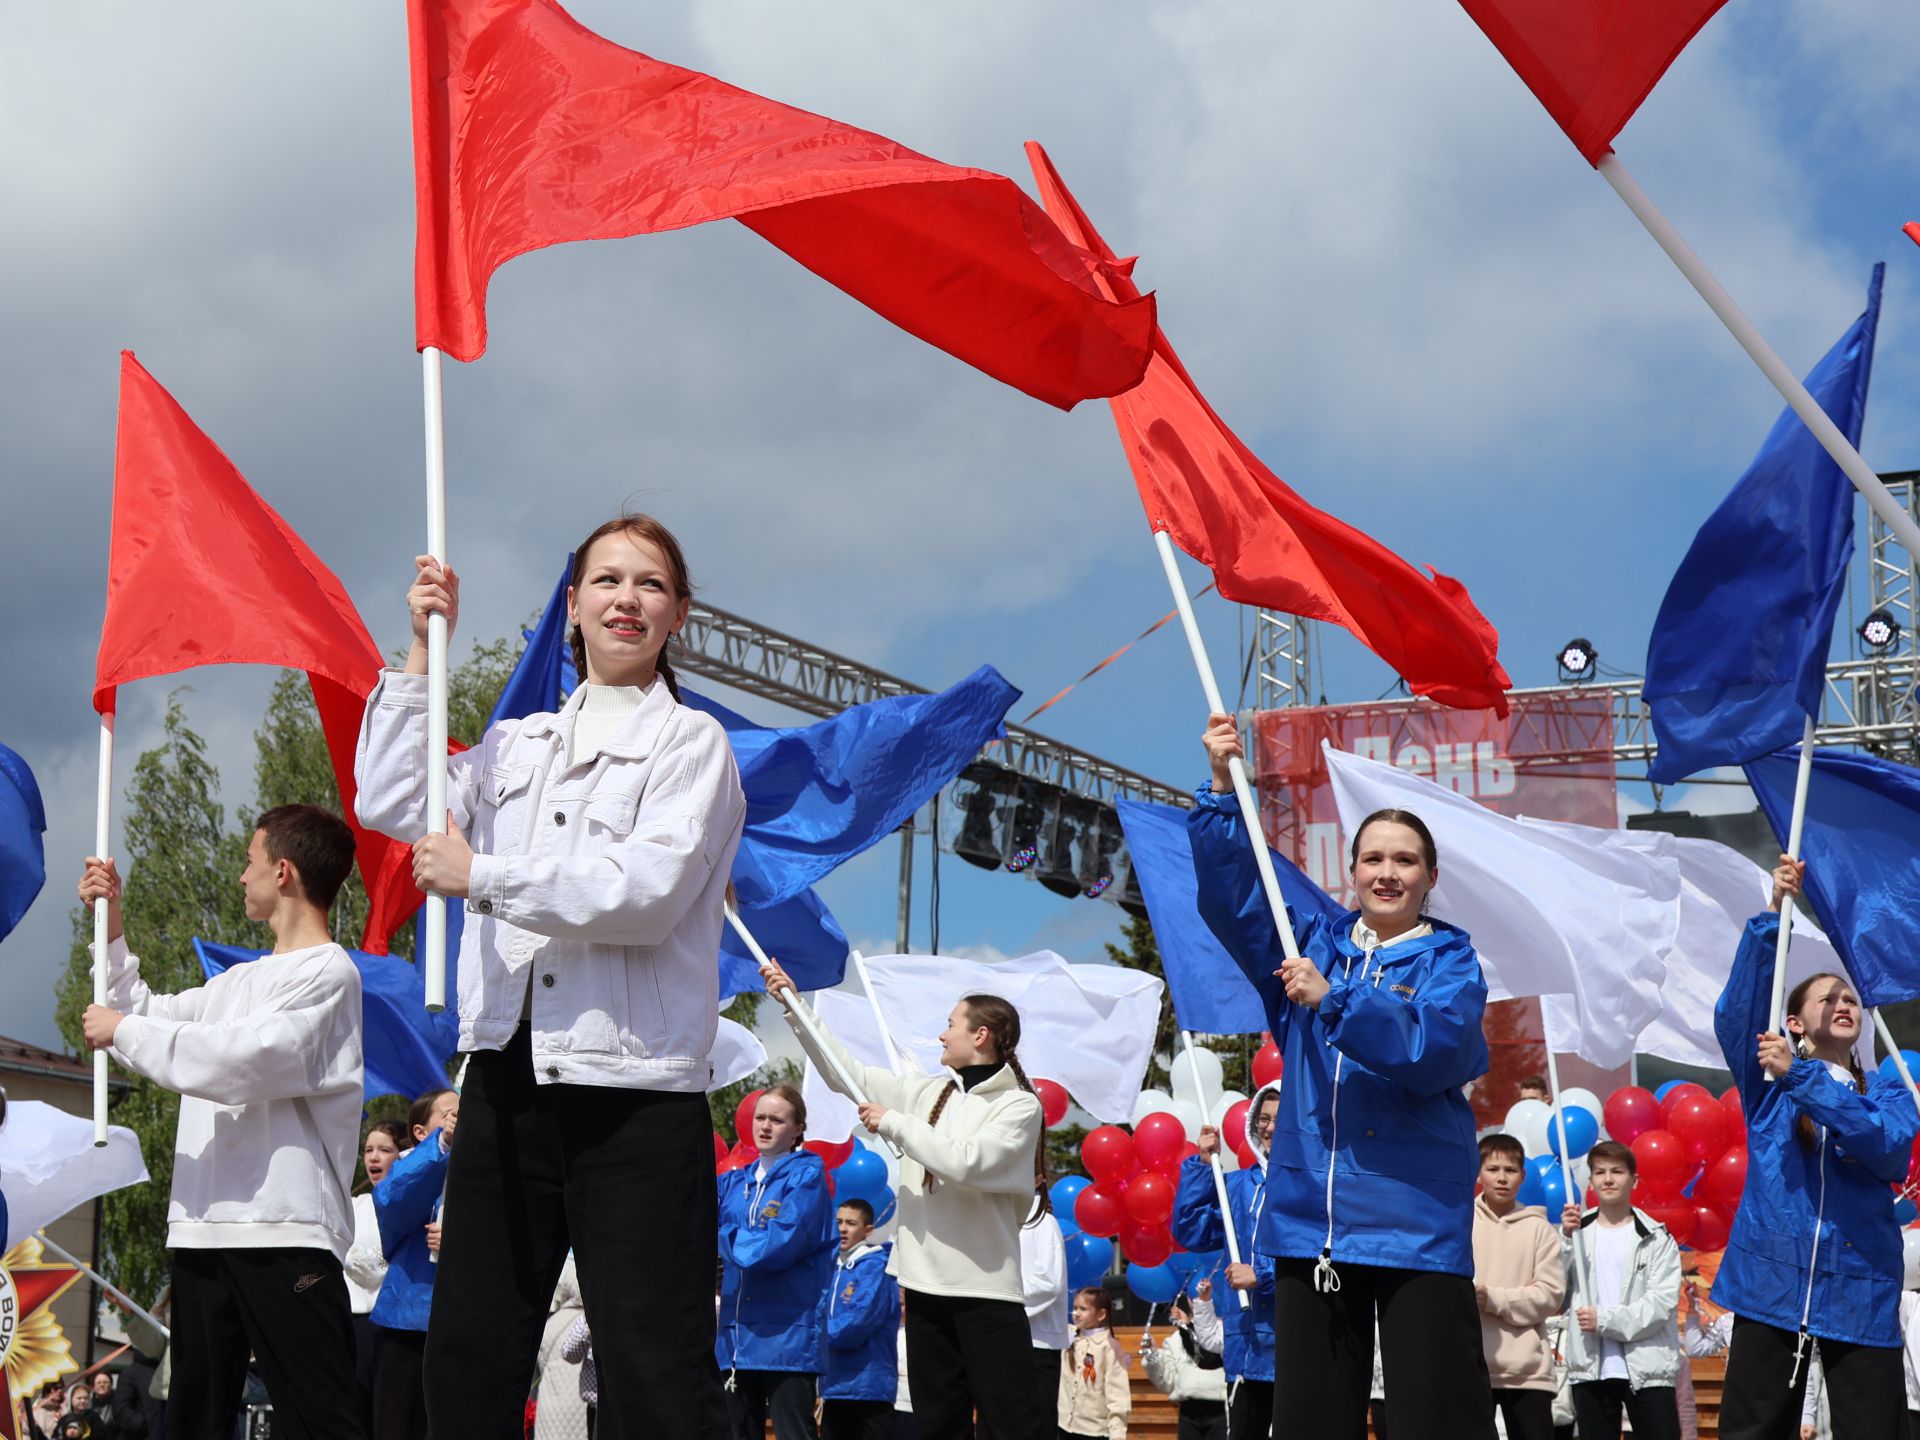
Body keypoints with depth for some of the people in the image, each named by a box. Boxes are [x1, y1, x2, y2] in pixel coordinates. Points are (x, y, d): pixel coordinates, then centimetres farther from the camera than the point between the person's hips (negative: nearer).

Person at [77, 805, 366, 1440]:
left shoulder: (328, 973, -6)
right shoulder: (241, 981, 22)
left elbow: (243, 1061, -18)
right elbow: (150, 1016, 34)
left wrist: (122, 1030, -8)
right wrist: (110, 924, 24)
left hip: (284, 1233, -9)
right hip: (201, 1231, 9)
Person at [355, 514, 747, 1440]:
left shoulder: (690, 742, -1)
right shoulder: (520, 745, 18)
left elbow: (644, 891, -14)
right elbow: (391, 803, 8)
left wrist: (481, 876, -10)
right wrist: (423, 651, 5)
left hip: (635, 1088, -6)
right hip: (510, 1074, 6)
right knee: (468, 1358, 10)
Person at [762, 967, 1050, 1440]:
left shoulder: (1020, 1106, -5)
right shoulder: (927, 1093, 13)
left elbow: (966, 1162, -20)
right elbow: (848, 1072, 19)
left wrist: (893, 1123, -10)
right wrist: (792, 1004, 18)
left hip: (987, 1289, -6)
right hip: (926, 1285, 6)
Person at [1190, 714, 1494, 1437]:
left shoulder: (1449, 960, 2)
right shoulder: (1316, 944, 14)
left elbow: (1434, 1047, -16)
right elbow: (1230, 894, 3)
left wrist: (1333, 999, -21)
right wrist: (1223, 789, -7)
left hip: (1417, 1228, -4)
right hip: (1309, 1221, 4)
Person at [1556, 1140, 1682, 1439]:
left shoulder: (1656, 1238, 3)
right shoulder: (1577, 1233, 11)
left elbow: (1662, 1302, -8)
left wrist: (1605, 1319, -16)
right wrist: (1566, 1239, -11)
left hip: (1647, 1369, -2)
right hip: (1590, 1369, 3)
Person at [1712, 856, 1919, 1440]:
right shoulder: (1769, 1079, 10)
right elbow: (1738, 1007, -7)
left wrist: (1802, 1076, -18)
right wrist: (1774, 912, -18)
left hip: (1861, 1292, 1)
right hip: (1770, 1282, -1)